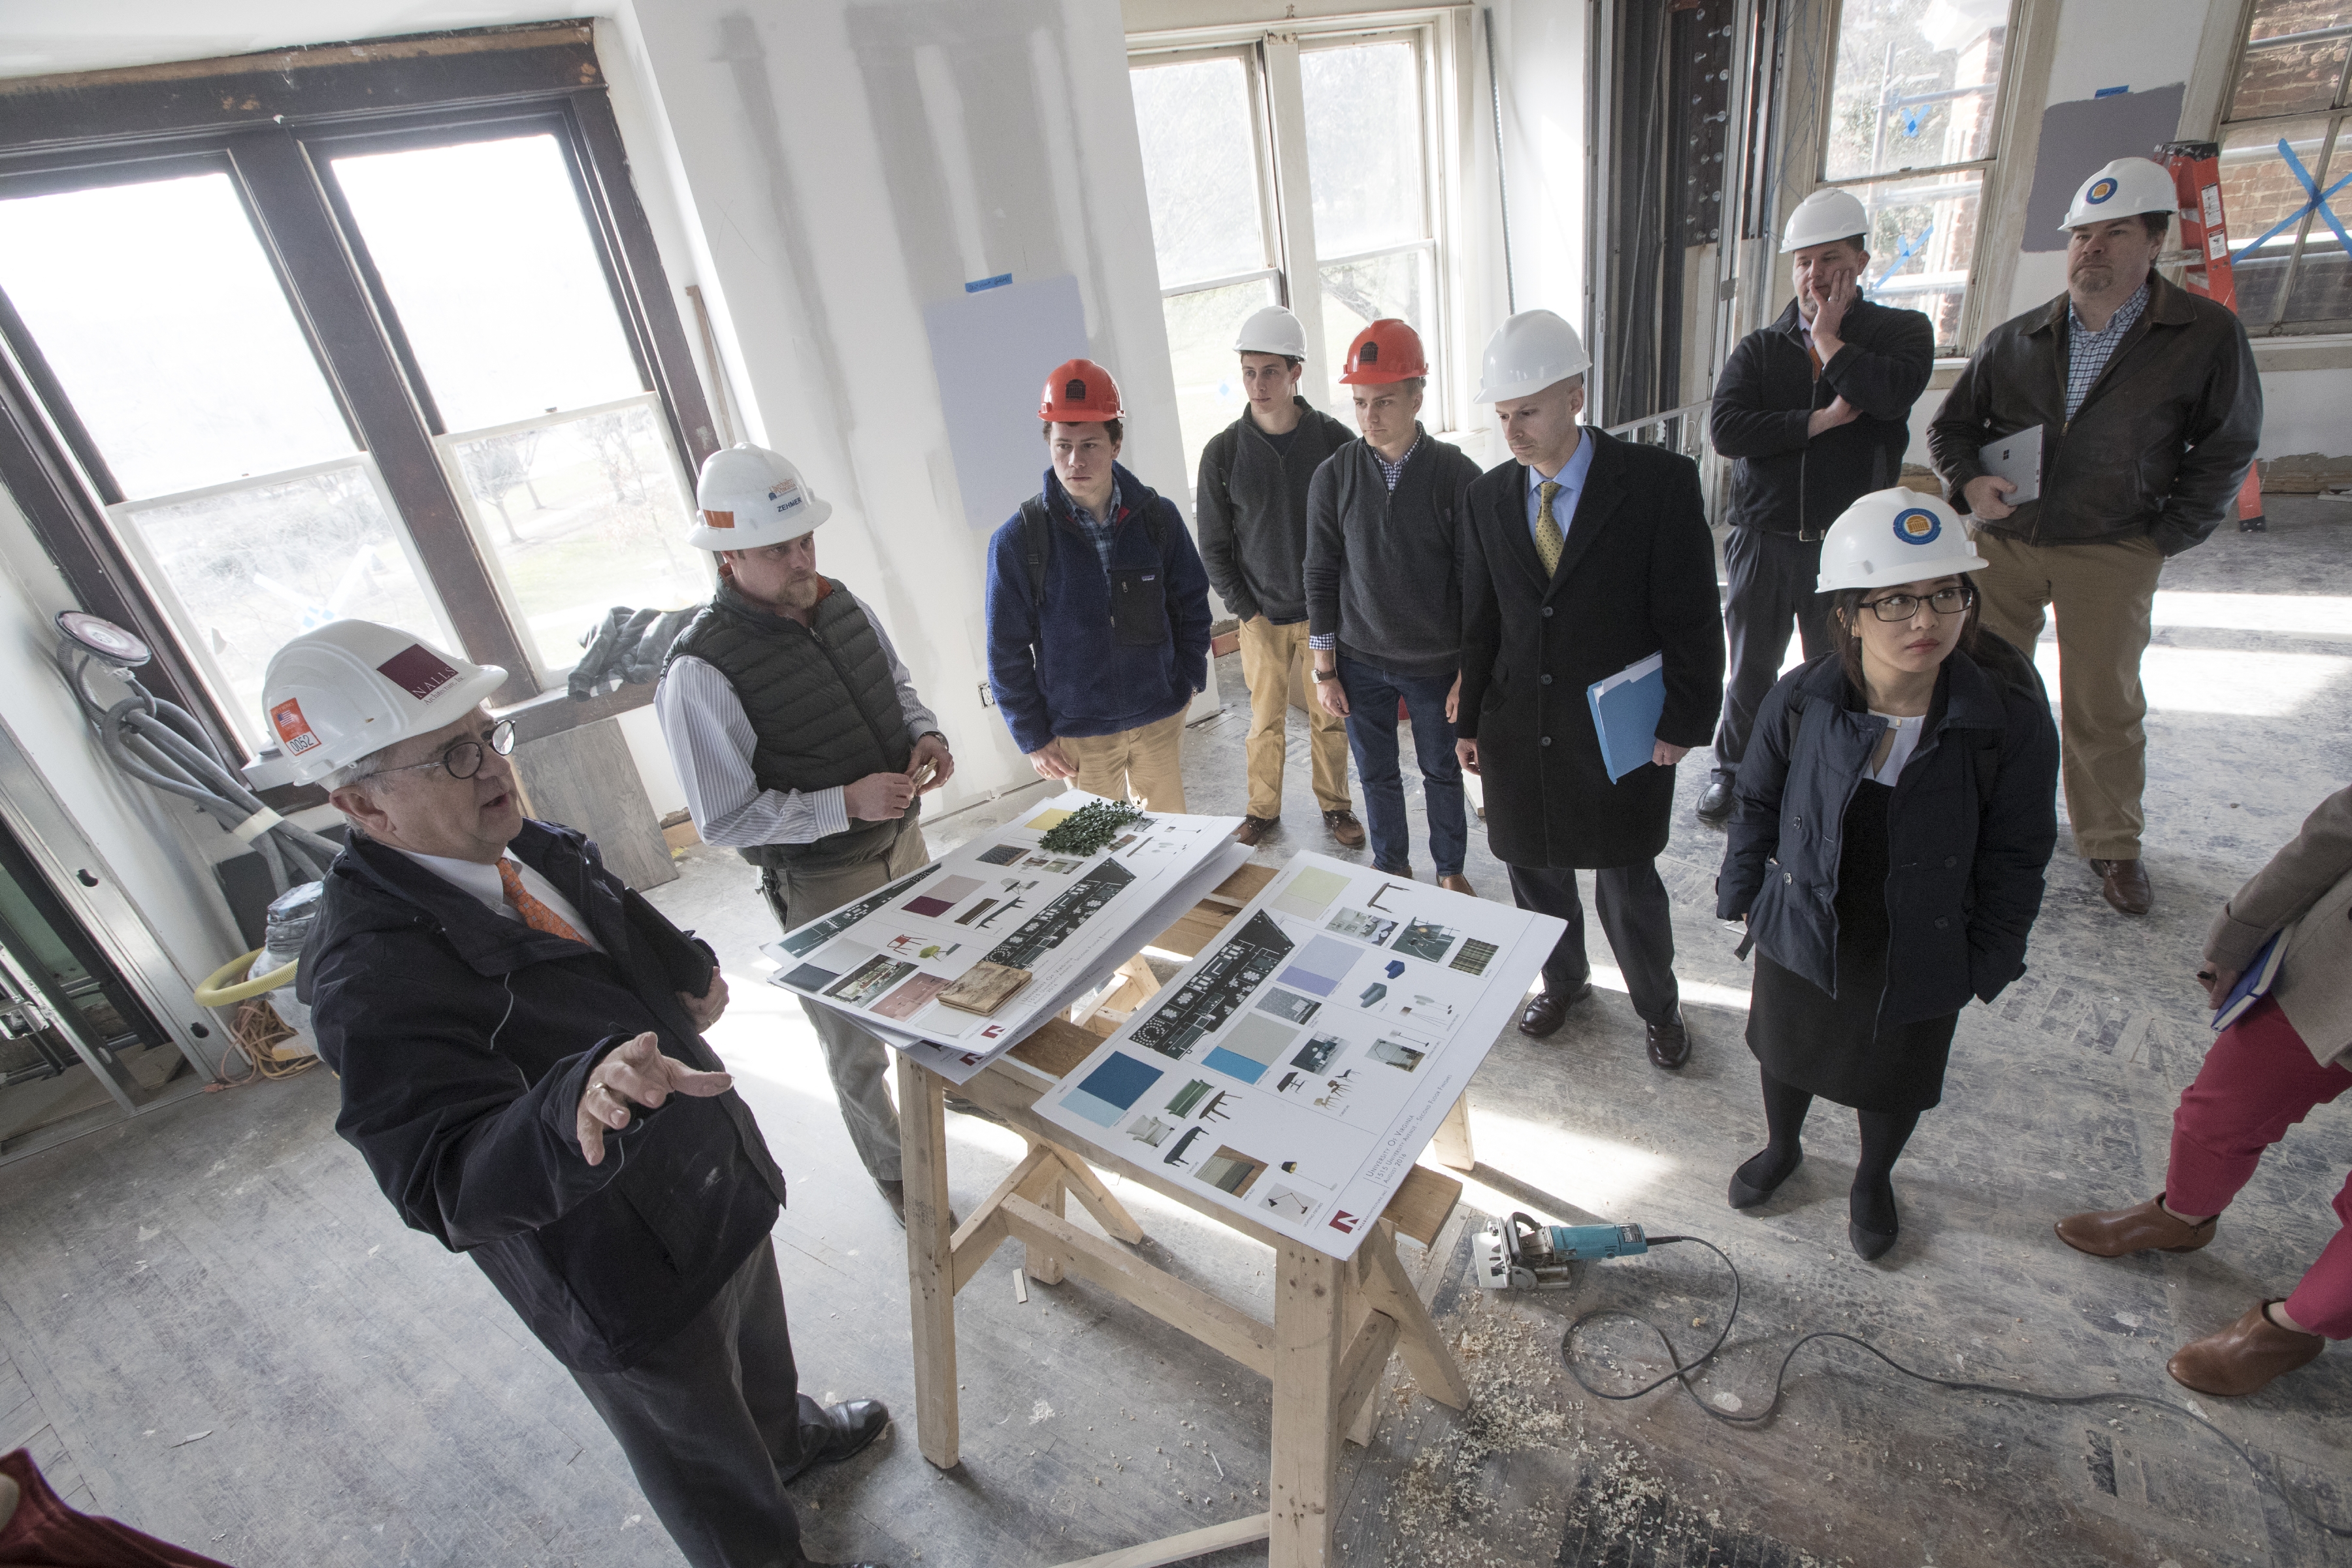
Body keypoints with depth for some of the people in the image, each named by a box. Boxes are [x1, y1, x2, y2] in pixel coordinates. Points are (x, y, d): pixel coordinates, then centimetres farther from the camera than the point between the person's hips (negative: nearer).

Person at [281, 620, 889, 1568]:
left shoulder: (526, 846, -7)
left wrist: (685, 971, -5)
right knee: (710, 1472, 21)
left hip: (715, 1174, 8)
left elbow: (619, 916, 14)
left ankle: (787, 1435, 67)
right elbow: (453, 1186, -40)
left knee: (759, 1349, 37)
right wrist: (578, 1104, -59)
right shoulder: (374, 975, -33)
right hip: (633, 1283, -8)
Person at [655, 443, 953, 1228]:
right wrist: (847, 803, -29)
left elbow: (895, 682, 12)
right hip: (822, 883, -6)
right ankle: (895, 1176, 41)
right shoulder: (702, 671, -25)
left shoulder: (840, 603, -5)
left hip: (903, 837, 6)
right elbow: (725, 820, -21)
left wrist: (926, 734, -9)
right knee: (859, 1049, 15)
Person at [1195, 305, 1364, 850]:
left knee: (1329, 716, 10)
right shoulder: (1222, 452, -5)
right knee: (1265, 721, 9)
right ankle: (1263, 810, 29)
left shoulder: (1334, 440, -6)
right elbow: (1213, 546, 0)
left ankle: (1335, 806, 30)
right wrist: (1247, 611, -6)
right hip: (1261, 616, 0)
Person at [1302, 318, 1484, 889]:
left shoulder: (1457, 474, -10)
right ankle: (1392, 865, 38)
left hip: (1436, 663, -1)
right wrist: (1325, 671, 0)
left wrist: (1470, 672, -7)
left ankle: (1450, 867, 38)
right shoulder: (1333, 477, -5)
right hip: (1360, 663, 1)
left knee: (1442, 771, 15)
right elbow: (1321, 578, 0)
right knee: (1376, 773, 15)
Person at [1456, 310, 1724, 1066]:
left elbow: (1691, 617, -8)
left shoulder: (1659, 481, -10)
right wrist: (1472, 720, 9)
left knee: (1626, 883, 10)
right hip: (1517, 734, 4)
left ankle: (1658, 1005, 38)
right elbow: (1480, 620, 7)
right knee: (1534, 872, 16)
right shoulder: (1489, 495, 1)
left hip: (1621, 737, -3)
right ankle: (1564, 982, 44)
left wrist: (1683, 722, -9)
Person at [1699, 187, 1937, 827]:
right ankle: (1731, 769, 29)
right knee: (1750, 671, 10)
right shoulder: (1760, 348, 7)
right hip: (1763, 539, 1)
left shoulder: (1902, 331, 4)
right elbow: (1725, 429, -9)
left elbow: (1892, 392, -19)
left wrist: (1828, 338, -7)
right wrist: (1818, 421, -14)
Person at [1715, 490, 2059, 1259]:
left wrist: (1991, 960, -4)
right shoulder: (1800, 700, -19)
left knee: (1892, 1080, 23)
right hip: (1801, 935, 1)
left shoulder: (2013, 720, -22)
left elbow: (2016, 858, -9)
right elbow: (1757, 802, -2)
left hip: (1920, 958, -1)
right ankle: (1782, 1146, 56)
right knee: (1785, 1051, 24)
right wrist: (1742, 892, 3)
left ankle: (1873, 1178, 55)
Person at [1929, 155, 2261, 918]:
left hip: (2111, 554, -2)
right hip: (2004, 541, 2)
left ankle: (2112, 844, 18)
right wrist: (1970, 482, -6)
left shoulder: (2207, 335, -3)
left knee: (2102, 704, 2)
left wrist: (2166, 535, -4)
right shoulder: (2015, 340, 3)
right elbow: (1950, 426, 13)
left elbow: (2227, 449, 3)